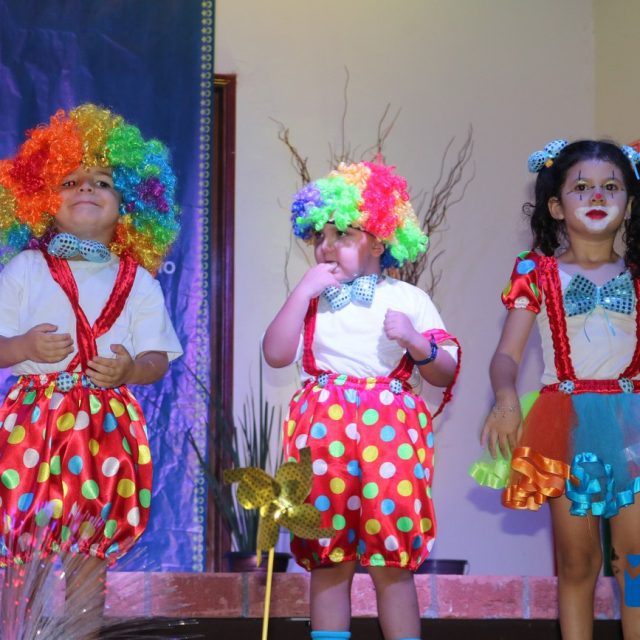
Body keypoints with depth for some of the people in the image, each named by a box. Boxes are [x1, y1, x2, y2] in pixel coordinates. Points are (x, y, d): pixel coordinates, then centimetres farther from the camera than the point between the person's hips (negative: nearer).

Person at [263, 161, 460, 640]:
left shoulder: (408, 299, 7)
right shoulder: (311, 299, 10)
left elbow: (445, 374, 6)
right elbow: (276, 354, -4)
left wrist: (415, 342, -13)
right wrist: (304, 290, -6)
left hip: (389, 430, -1)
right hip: (324, 428, 1)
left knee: (392, 562, -1)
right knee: (328, 559, 3)